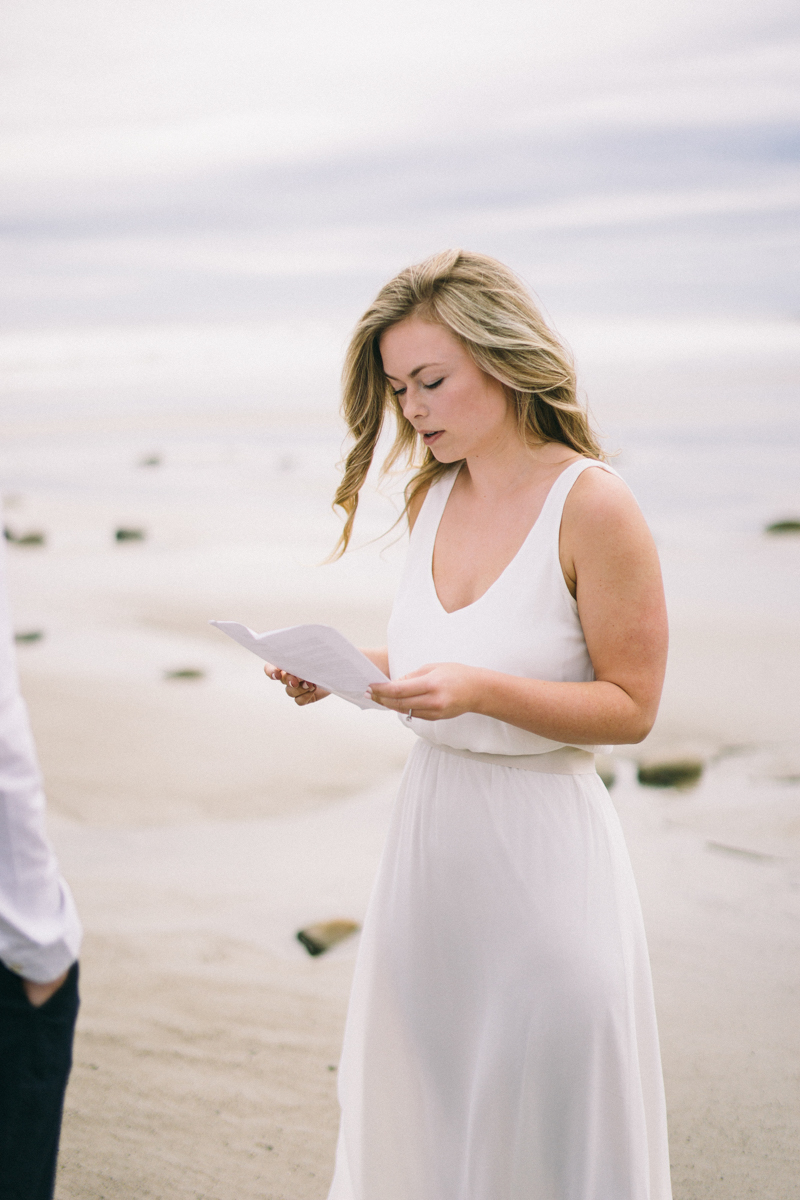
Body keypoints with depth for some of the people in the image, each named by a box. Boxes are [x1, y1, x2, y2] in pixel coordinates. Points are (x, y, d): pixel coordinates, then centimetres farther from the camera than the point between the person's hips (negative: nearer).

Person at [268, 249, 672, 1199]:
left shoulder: (593, 504, -15)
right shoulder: (434, 496, 5)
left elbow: (629, 707, -13)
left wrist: (479, 689, -24)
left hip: (540, 835, -6)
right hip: (430, 820, 6)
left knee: (538, 1120, 6)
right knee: (419, 1103, 17)